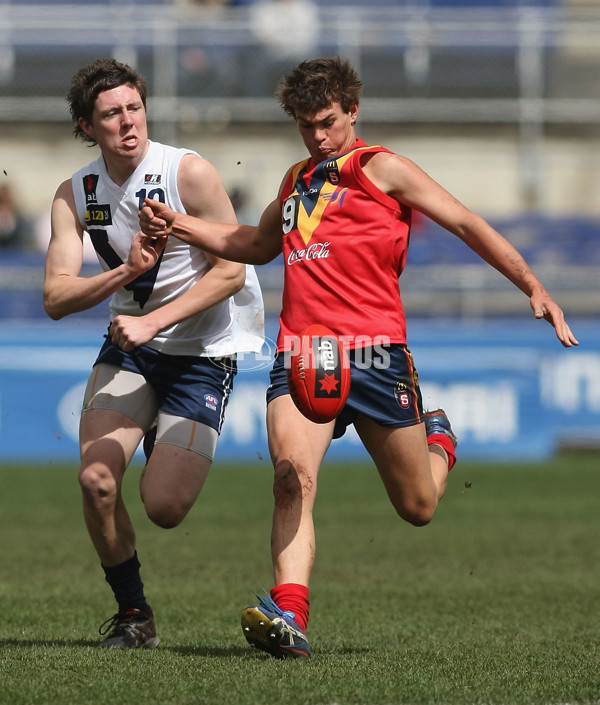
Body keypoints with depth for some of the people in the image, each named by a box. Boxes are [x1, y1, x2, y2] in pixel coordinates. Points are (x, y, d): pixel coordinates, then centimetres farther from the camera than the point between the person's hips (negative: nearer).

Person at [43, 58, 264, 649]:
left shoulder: (190, 173, -15)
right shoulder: (74, 195, -2)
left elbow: (230, 271, -17)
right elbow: (56, 298, -8)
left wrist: (152, 322, -24)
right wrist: (125, 272, -25)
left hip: (204, 350, -4)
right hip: (129, 346, 4)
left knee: (164, 507, -11)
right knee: (96, 478, -16)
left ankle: (170, 452, 28)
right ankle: (132, 614, 5)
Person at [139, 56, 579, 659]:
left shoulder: (381, 168, 4)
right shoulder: (298, 179, 22)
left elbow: (467, 225, 2)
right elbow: (258, 245, 40)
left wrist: (534, 289, -6)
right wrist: (179, 225, 26)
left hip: (373, 353, -4)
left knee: (418, 508, 8)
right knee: (292, 474, -25)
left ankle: (439, 441, 44)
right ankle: (289, 615, -37)